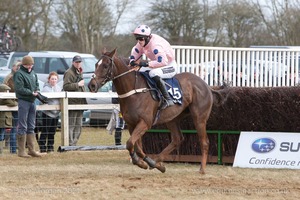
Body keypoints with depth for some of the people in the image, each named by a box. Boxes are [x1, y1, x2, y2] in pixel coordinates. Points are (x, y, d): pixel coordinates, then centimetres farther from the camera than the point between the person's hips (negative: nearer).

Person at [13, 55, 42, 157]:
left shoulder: (33, 73, 14)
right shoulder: (19, 74, -10)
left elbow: (37, 84, 21)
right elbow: (19, 89, -16)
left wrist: (37, 91, 0)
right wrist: (31, 93, -19)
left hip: (32, 101, 8)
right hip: (23, 100, -8)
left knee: (31, 127, 11)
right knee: (22, 127, -7)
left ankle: (31, 150, 17)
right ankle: (21, 151, -5)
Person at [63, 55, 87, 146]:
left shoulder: (79, 73, 22)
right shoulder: (69, 73, -8)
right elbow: (66, 86, -18)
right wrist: (78, 84, -19)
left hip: (80, 102, 10)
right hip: (72, 102, -10)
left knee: (78, 126, 11)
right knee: (71, 125, -10)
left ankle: (74, 144, 17)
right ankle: (70, 144, -11)